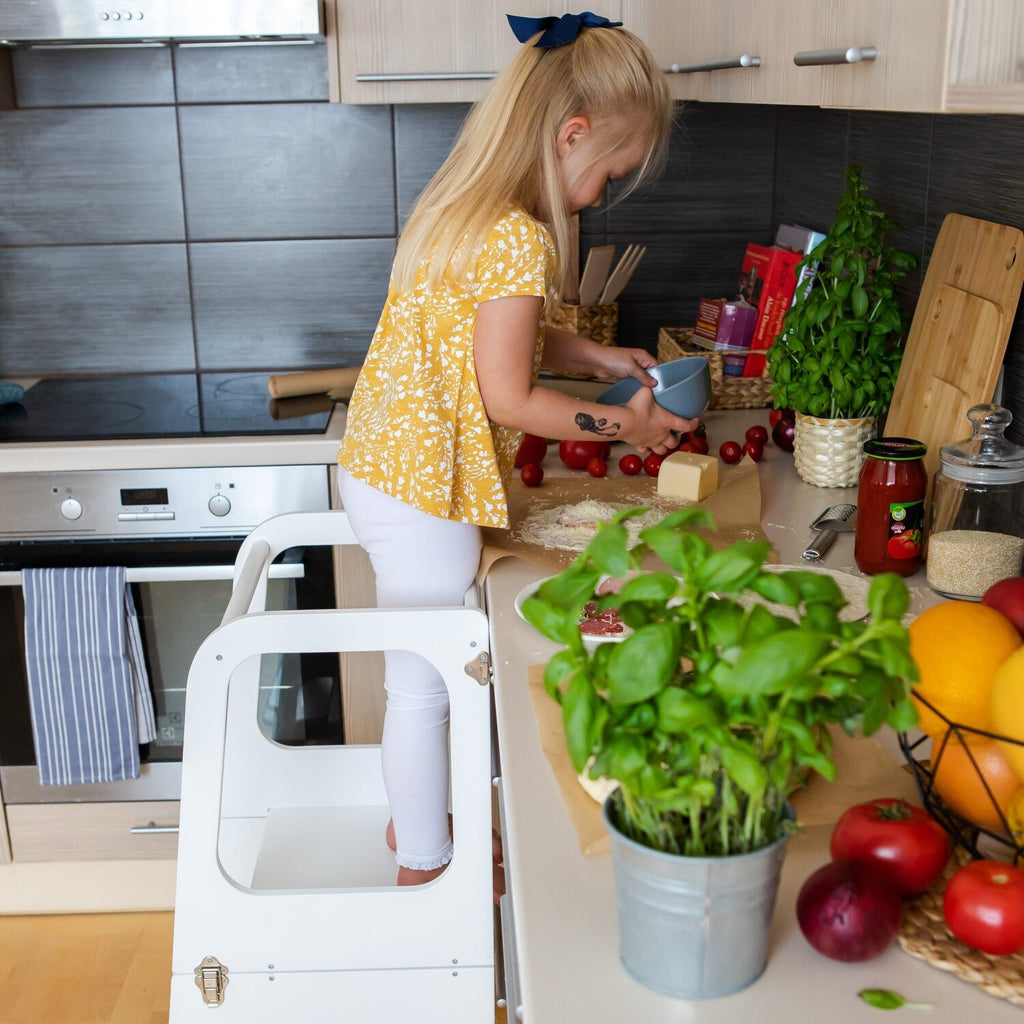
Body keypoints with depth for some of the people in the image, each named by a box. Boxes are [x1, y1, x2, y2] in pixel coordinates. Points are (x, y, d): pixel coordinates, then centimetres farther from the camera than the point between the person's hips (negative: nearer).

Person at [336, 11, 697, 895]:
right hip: (423, 490, -10)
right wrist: (626, 424, -8)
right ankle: (427, 865, 25)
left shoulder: (462, 207, 8)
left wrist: (598, 356, 16)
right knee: (427, 682, 7)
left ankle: (415, 818, 42)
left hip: (384, 467, 10)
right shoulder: (520, 237, -22)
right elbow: (510, 399, -20)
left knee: (417, 674, 23)